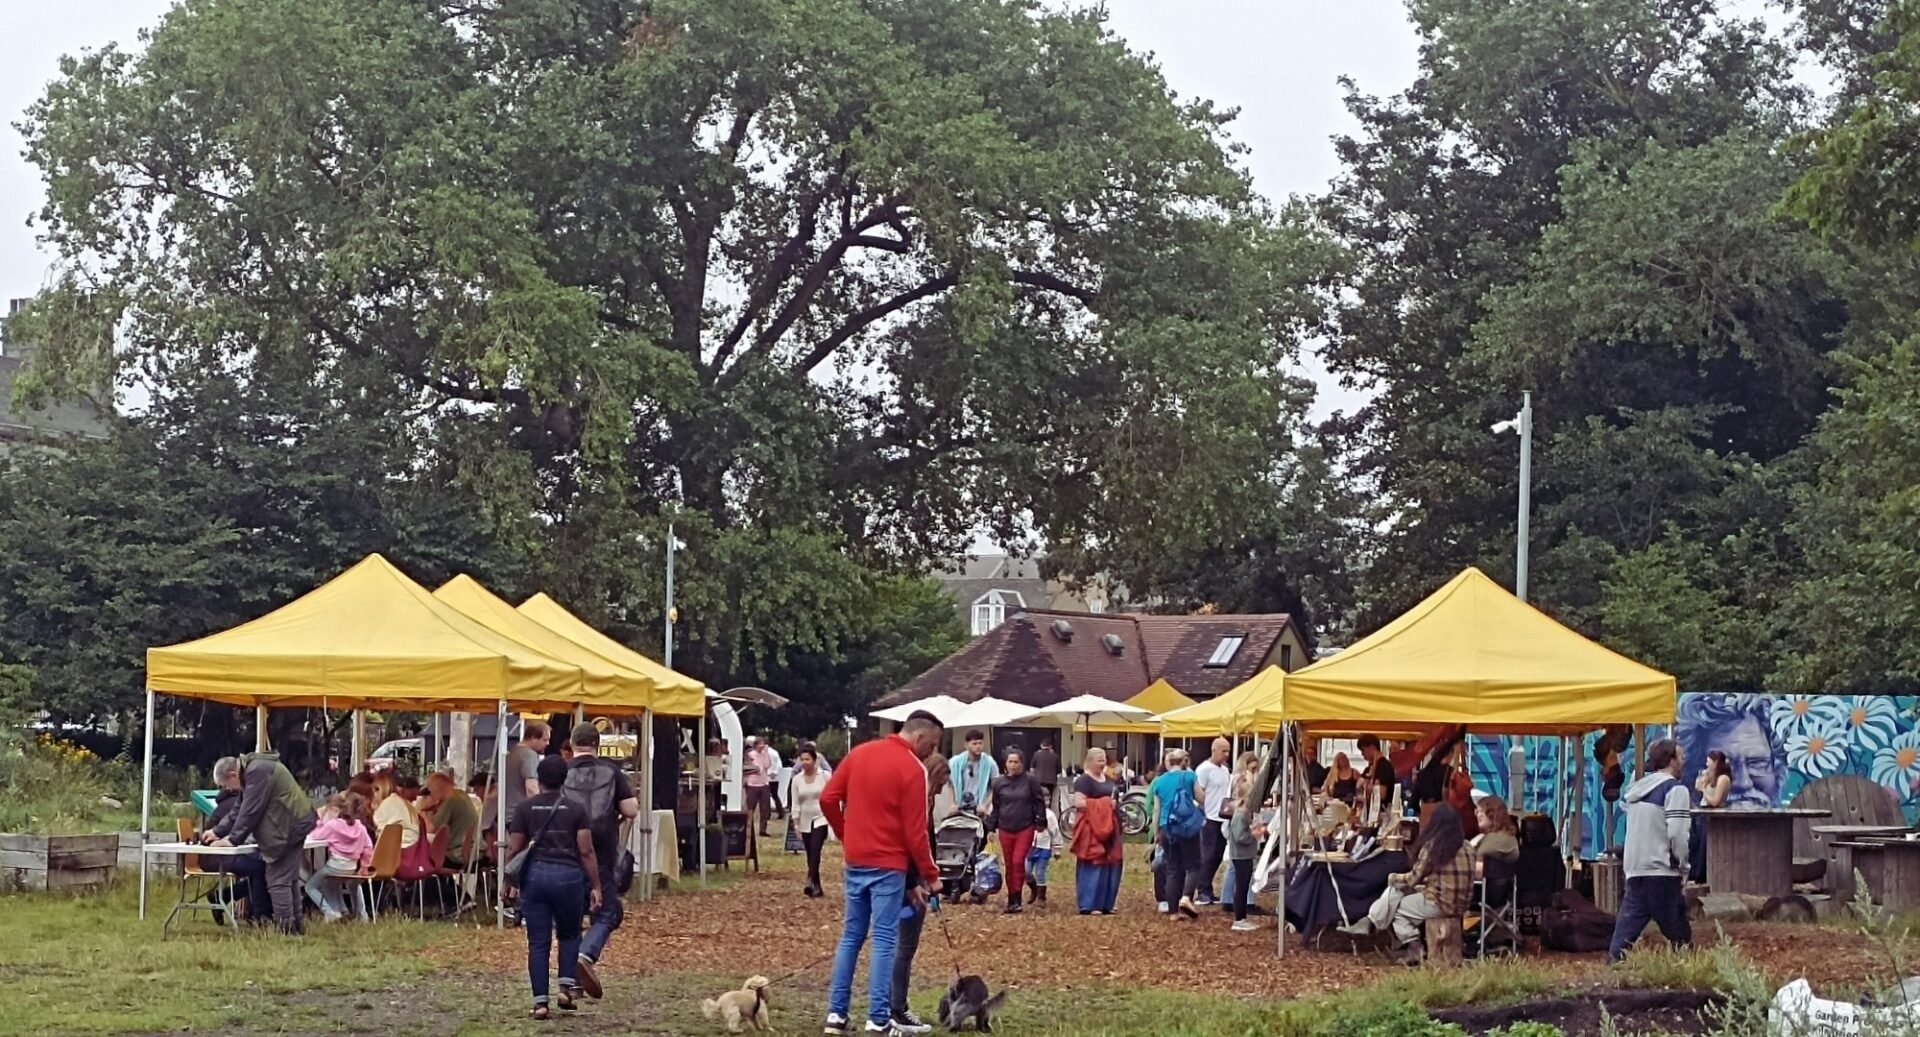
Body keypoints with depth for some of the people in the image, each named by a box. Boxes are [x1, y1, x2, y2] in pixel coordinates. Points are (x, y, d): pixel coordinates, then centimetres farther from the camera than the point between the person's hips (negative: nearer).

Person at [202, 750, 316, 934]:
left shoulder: (258, 771, -20)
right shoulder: (250, 772, 13)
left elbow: (251, 811, -21)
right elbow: (240, 809, 20)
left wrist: (233, 839, -14)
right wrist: (218, 831, 16)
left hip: (288, 828, -11)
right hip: (293, 826, 11)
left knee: (278, 880, -8)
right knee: (289, 878, 16)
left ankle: (285, 929, -6)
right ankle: (296, 924, 23)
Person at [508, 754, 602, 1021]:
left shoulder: (525, 808, 3)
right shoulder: (575, 809, 2)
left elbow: (514, 849, 2)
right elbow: (586, 851, -2)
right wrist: (596, 886, 3)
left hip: (535, 875, 0)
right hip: (568, 876, 0)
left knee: (538, 942, 4)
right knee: (569, 934, 19)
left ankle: (540, 1001, 2)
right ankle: (567, 986, 3)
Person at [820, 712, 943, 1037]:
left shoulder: (859, 753, 6)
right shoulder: (913, 769, -13)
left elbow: (828, 798, 6)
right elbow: (915, 830, -13)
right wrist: (931, 875, -4)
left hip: (855, 861, 6)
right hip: (888, 865, -6)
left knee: (851, 935, 12)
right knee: (885, 940, -3)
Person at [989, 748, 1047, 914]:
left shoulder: (1030, 781, -1)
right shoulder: (999, 783, 7)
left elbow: (1039, 802, 1)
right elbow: (995, 807, 14)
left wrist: (1041, 822, -3)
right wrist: (992, 828, 14)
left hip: (1025, 828, -3)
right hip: (1005, 830, 3)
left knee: (1018, 861, -14)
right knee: (1009, 865, 7)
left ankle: (1017, 899, -10)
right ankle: (1011, 899, 17)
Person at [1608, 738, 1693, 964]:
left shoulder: (1637, 788, 17)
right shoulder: (1675, 789, -7)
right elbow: (1677, 833, -16)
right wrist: (1682, 863, -4)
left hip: (1633, 868, 7)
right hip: (1661, 870, -7)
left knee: (1628, 924, 1)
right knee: (1678, 931, 2)